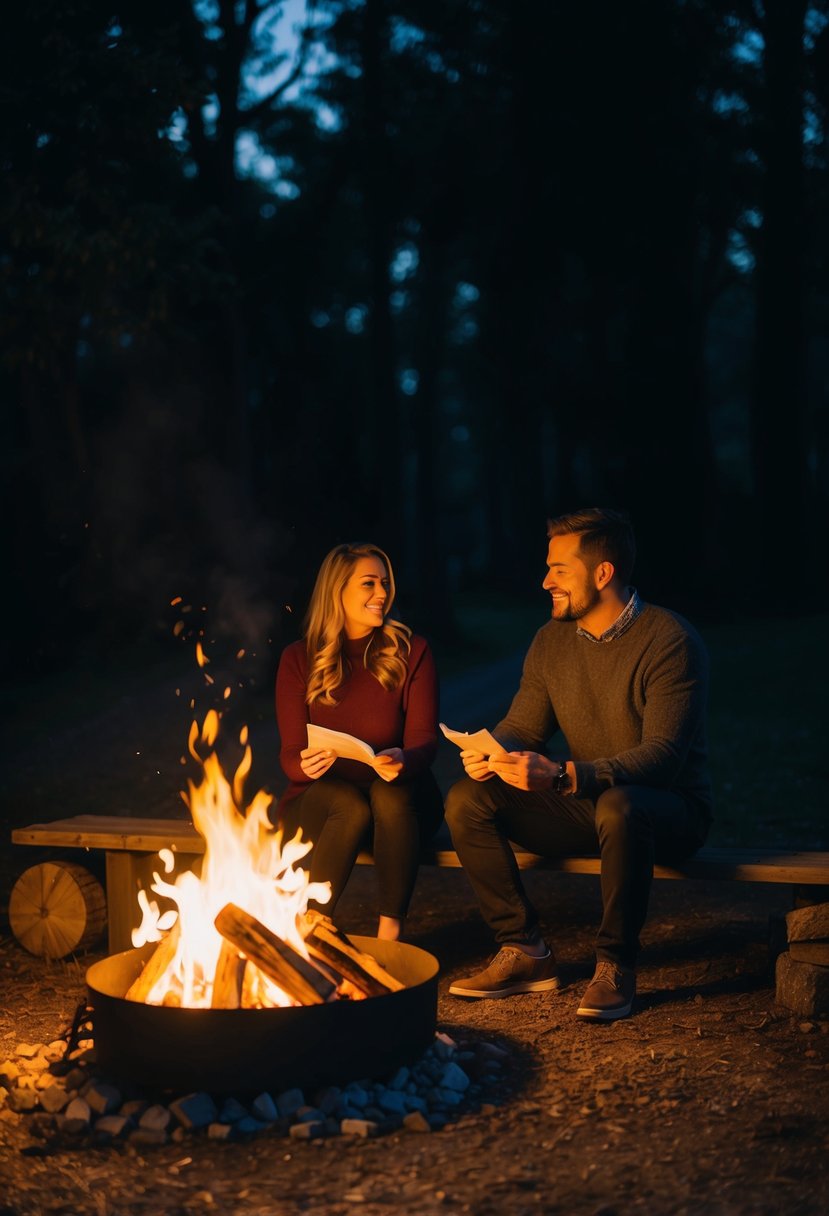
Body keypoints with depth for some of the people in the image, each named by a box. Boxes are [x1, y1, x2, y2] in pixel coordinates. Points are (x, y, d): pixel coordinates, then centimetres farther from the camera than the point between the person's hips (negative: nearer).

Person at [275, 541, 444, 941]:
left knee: (391, 795, -34)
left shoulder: (412, 652, -2)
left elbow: (424, 740, -10)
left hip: (399, 802, 0)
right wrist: (307, 765, -30)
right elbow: (290, 755, -5)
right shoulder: (298, 659, -1)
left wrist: (402, 761, -34)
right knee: (351, 805, -34)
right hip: (318, 802, 0)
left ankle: (390, 934, -27)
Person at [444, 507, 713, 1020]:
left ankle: (616, 965, -20)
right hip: (585, 804, 6)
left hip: (669, 808, -6)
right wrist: (488, 753, -17)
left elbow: (664, 756, -26)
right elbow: (522, 726, 8)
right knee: (467, 799, -13)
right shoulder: (552, 640, 4)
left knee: (618, 806, -41)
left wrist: (563, 776, -37)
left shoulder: (670, 641, -18)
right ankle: (525, 952, -6)